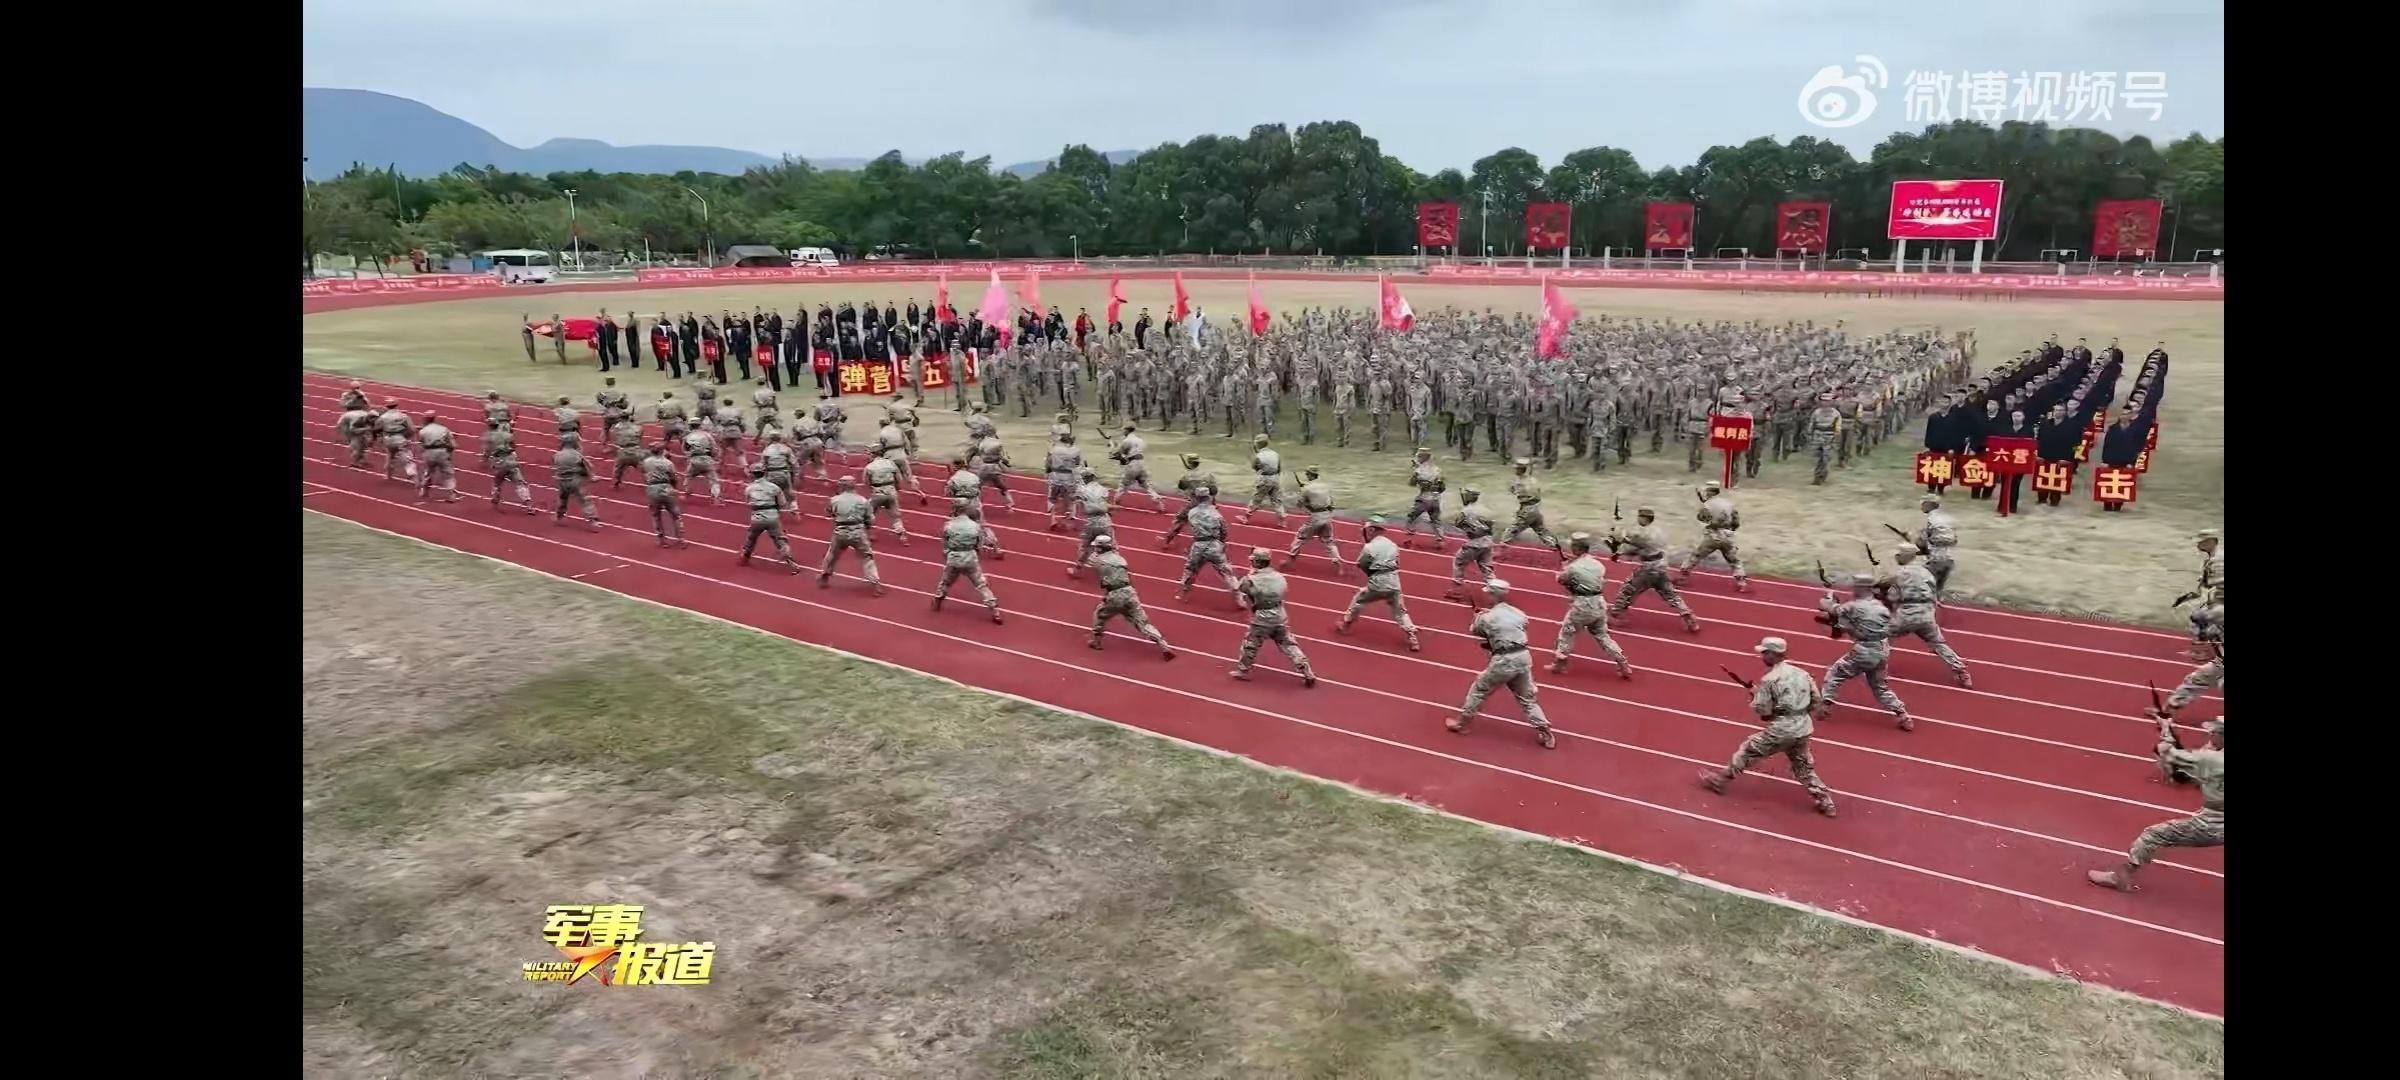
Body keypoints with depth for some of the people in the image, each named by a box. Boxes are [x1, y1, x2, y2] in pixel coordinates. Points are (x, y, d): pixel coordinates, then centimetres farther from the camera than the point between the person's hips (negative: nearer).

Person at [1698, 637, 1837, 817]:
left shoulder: (1769, 679, -12)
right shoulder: (1801, 673, 7)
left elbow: (1762, 710, -11)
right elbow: (1815, 699, 11)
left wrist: (1754, 695, 8)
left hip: (1781, 729, -6)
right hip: (1804, 728, 6)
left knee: (1749, 749, 10)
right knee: (1803, 766, 22)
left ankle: (1720, 779, 17)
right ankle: (1825, 801, 21)